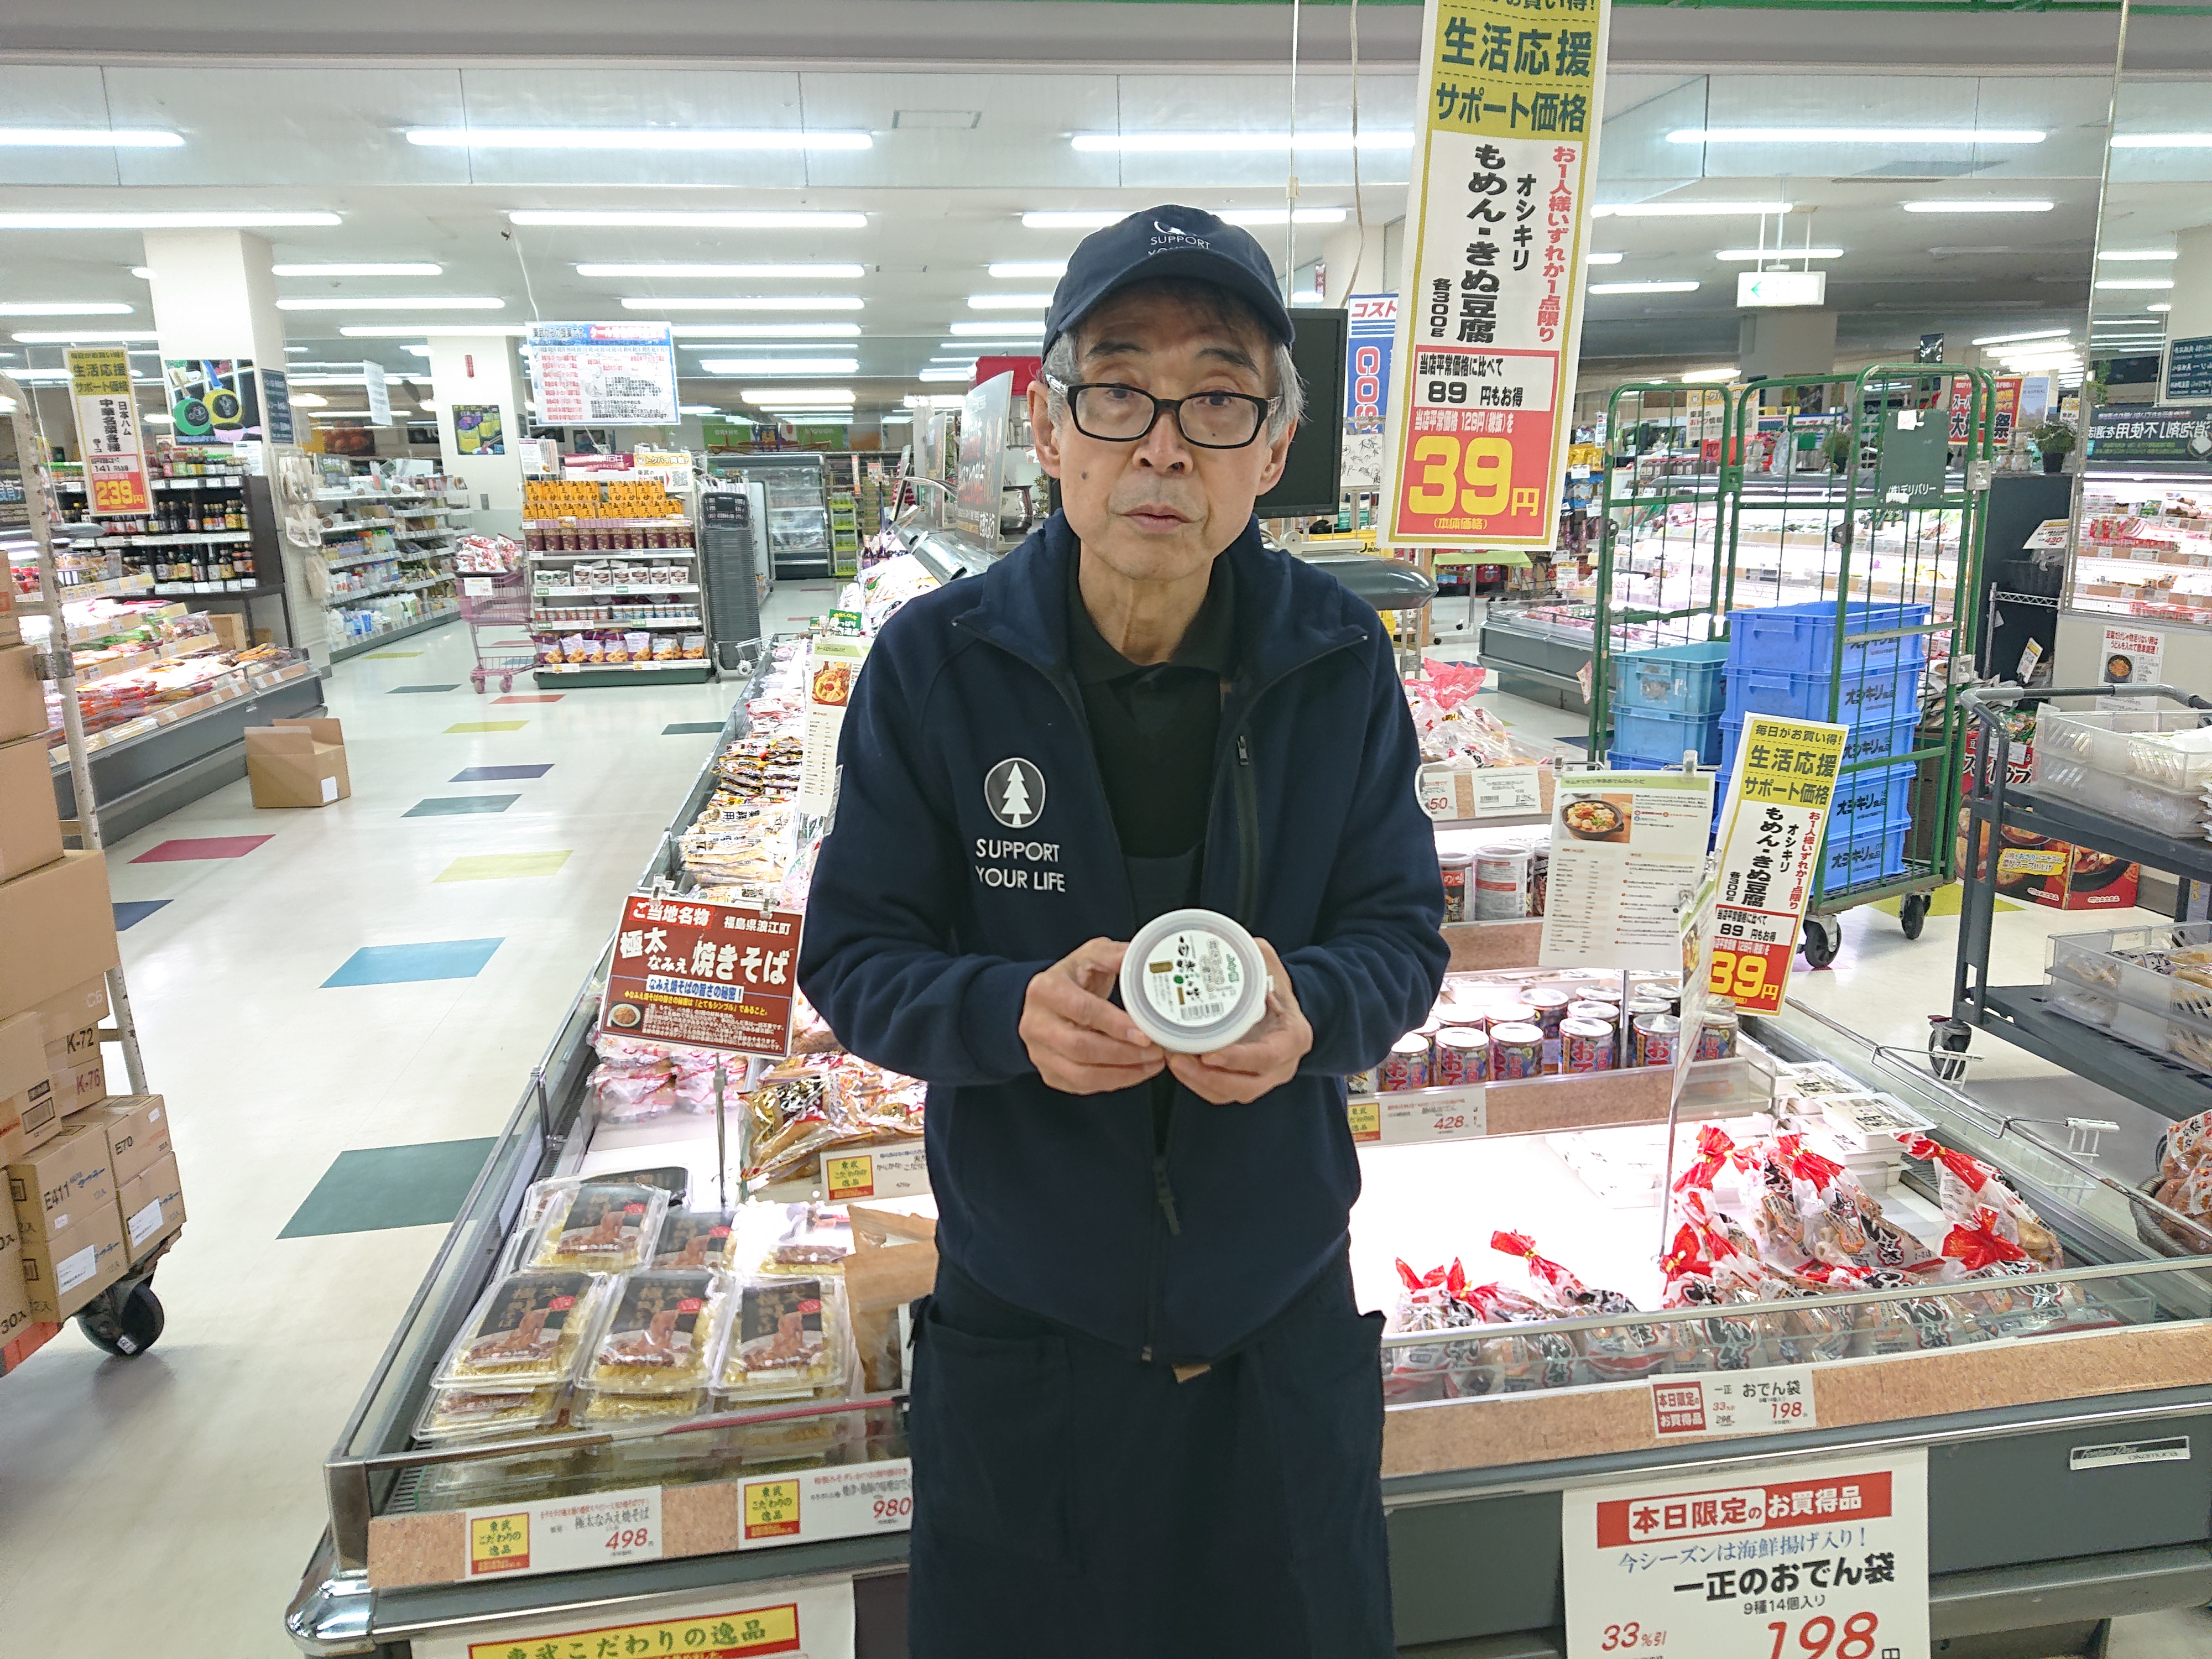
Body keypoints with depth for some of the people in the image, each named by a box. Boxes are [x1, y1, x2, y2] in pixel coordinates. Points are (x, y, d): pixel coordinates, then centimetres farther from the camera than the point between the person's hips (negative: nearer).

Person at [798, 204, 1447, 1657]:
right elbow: (853, 955, -8)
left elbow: (1403, 933, -3)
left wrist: (1308, 1007, -26)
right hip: (1019, 1332, -1)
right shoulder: (936, 664, -13)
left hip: (1284, 1325, 2)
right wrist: (1012, 1012, -28)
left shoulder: (1339, 663, -9)